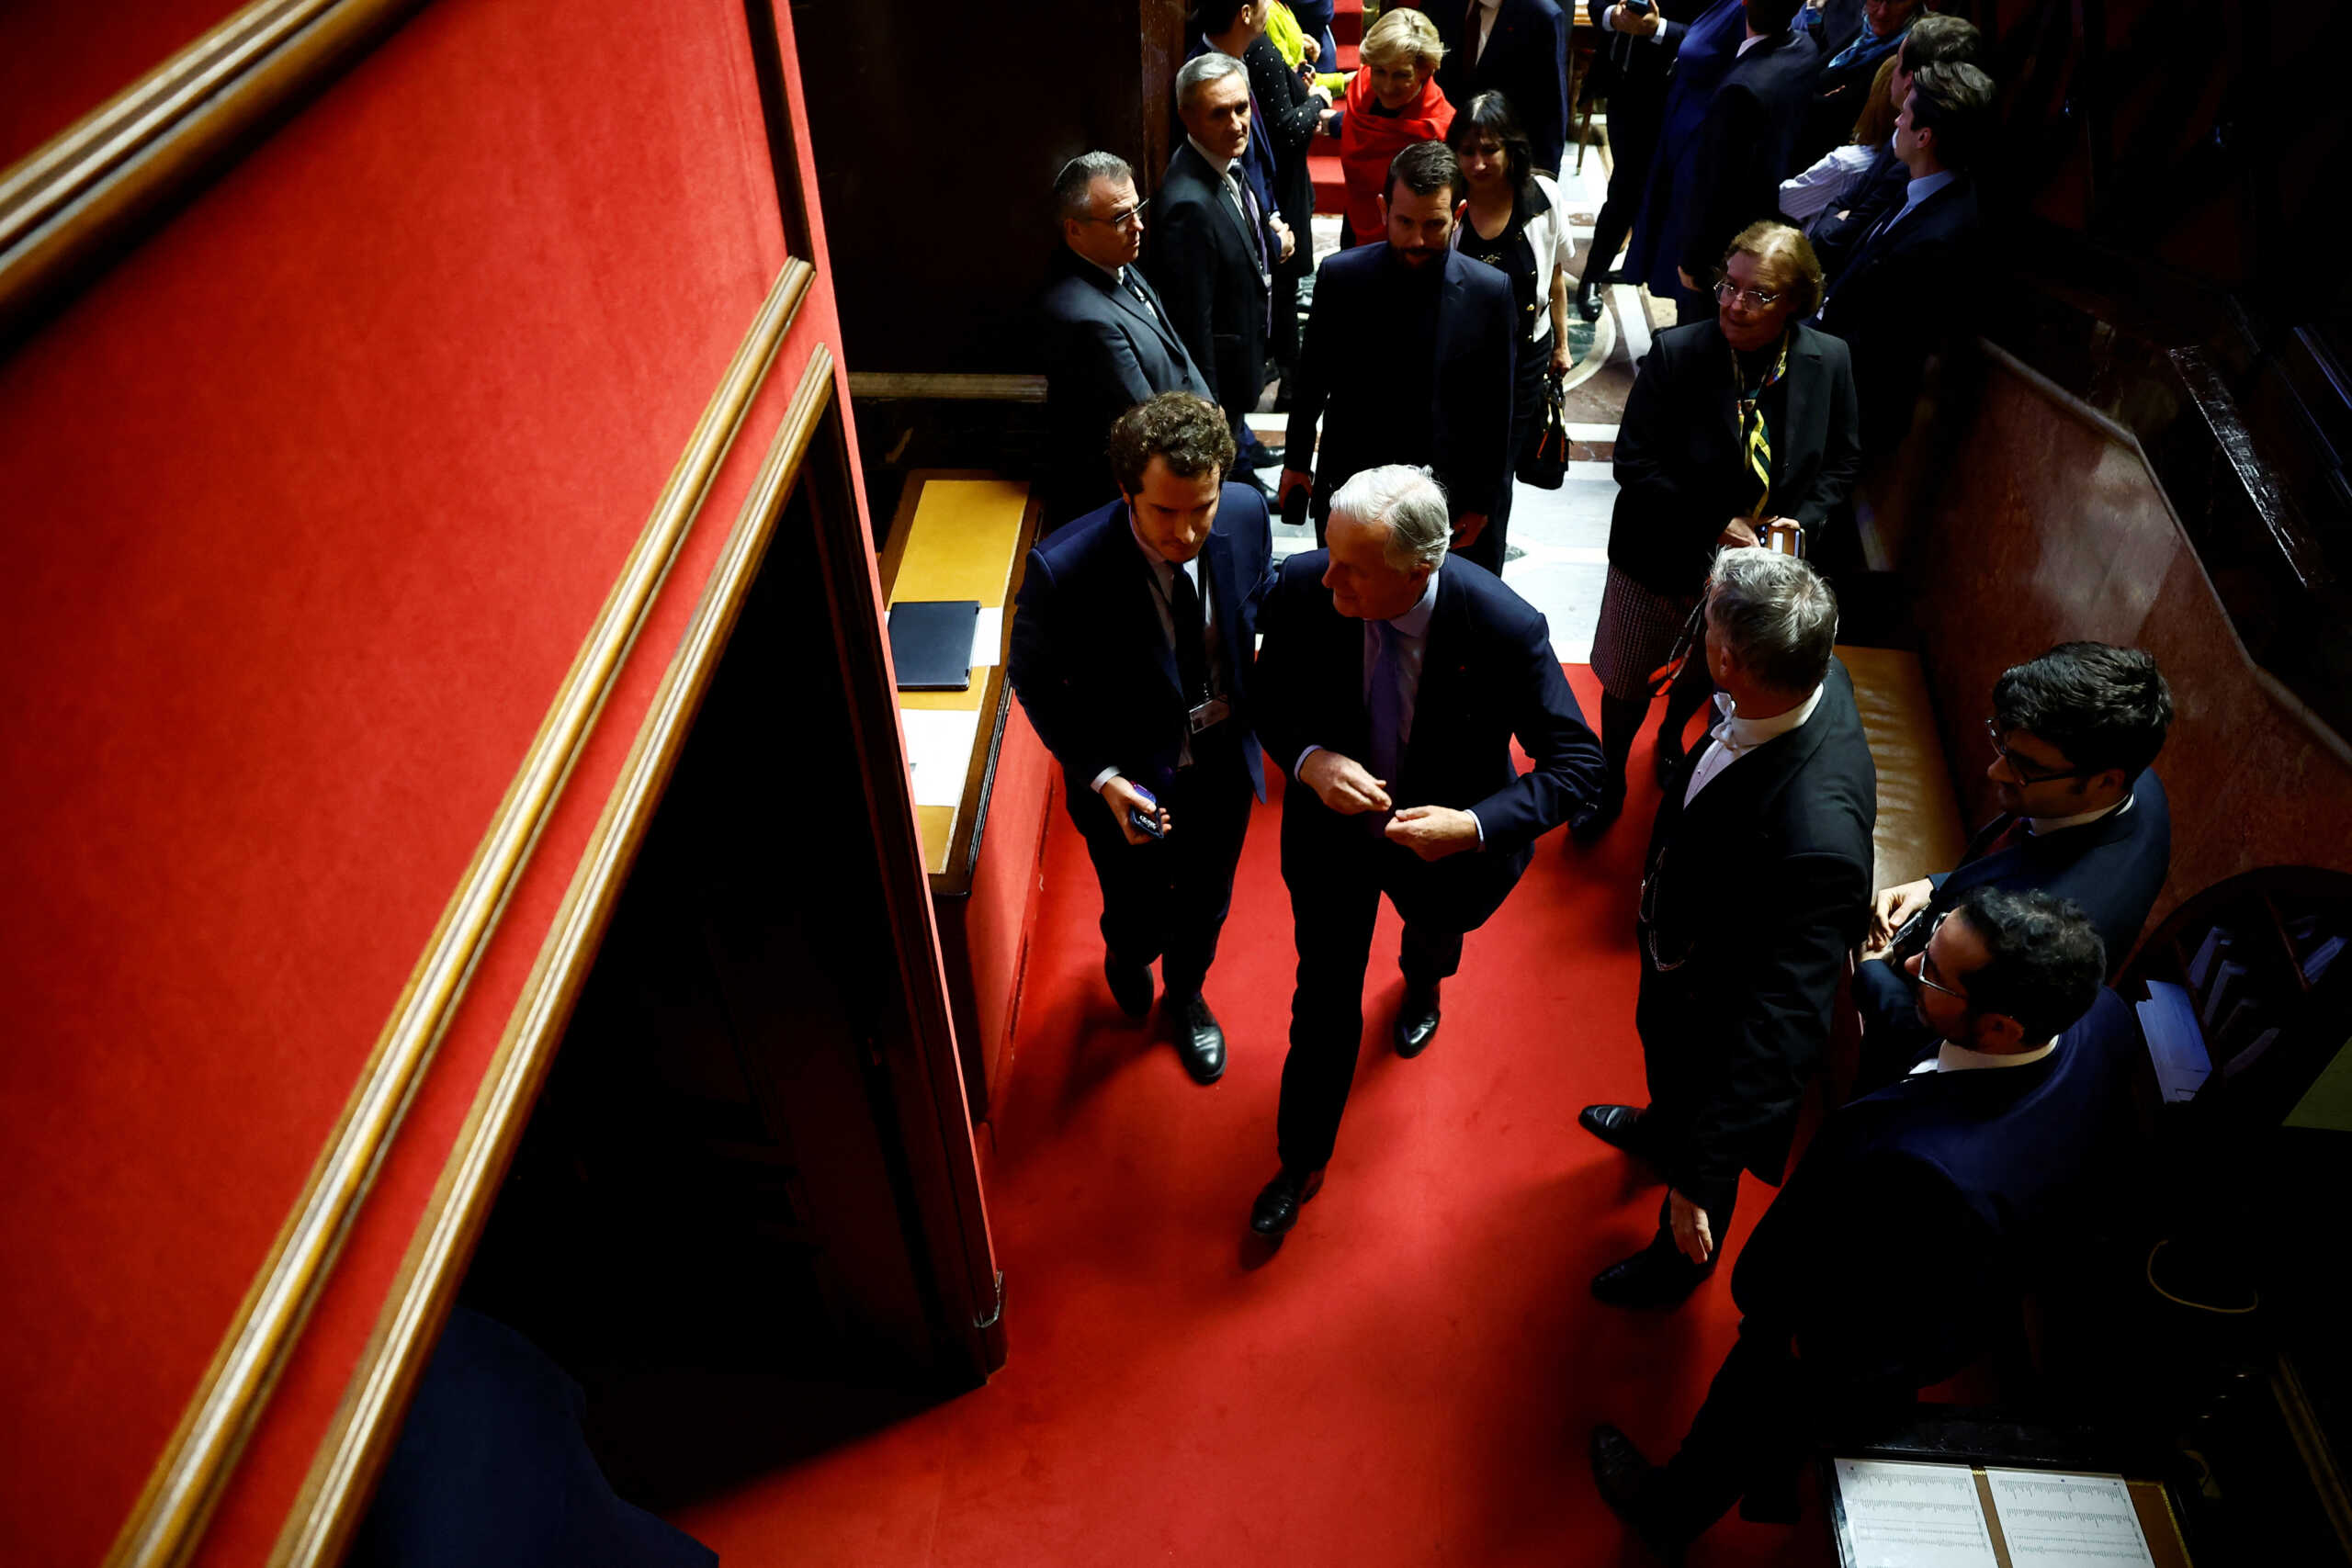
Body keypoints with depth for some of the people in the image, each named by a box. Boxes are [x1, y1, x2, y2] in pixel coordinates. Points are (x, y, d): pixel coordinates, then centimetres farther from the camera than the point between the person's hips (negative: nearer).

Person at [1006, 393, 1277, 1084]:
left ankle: (1186, 995, 62)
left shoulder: (1247, 512, -21)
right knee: (1142, 919, 20)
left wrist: (1262, 680, -8)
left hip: (1223, 766, 4)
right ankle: (1127, 961, 61)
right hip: (1131, 783, -3)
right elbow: (1033, 680, -15)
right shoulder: (1064, 568, -33)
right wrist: (1101, 777, -22)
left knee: (1206, 906, 27)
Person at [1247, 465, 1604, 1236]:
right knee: (1324, 998, 12)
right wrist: (1309, 760, -30)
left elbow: (1576, 761, -23)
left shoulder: (1505, 627, -33)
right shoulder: (1302, 587, -27)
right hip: (1332, 820, 0)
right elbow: (1270, 699, -8)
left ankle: (1420, 985, 75)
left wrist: (1474, 825, -38)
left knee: (1437, 925, 33)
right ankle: (1302, 1159, 39)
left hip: (1439, 835, 0)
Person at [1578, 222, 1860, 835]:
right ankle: (1610, 782, 42)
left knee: (1705, 676, 28)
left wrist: (1801, 520, -16)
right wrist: (1717, 525, -25)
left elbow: (1842, 459, 2)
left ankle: (1673, 737, 61)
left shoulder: (1829, 361, -12)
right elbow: (1635, 464, -20)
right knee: (1627, 685, 15)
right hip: (1661, 560, -3)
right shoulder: (1676, 353, -22)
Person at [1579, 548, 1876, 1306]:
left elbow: (1783, 1028, -42)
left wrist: (1701, 1177, -39)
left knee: (1702, 1132, 26)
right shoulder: (1815, 675, -25)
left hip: (1717, 1015, -7)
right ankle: (1660, 1127, 73)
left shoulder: (1815, 839, -49)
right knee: (1665, 1067, 39)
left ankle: (1682, 1258, 59)